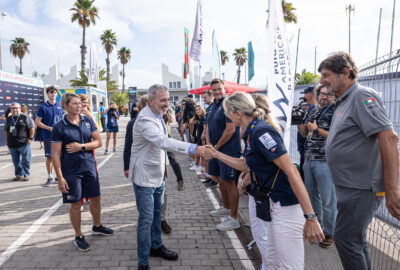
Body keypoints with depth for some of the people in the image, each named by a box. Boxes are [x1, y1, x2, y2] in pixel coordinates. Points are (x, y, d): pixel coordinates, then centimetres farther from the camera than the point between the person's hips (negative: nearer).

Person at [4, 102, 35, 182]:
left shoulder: (25, 117, -1)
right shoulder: (9, 119, 15)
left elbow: (32, 127, -4)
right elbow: (6, 131, 24)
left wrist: (30, 138, -9)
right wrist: (7, 141, 16)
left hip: (23, 144, -5)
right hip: (12, 145, 5)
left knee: (25, 160, -2)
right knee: (16, 161, 11)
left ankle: (26, 175, 9)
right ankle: (18, 174, 22)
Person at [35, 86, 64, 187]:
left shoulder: (60, 106, 8)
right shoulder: (43, 107, -4)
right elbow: (37, 122, -4)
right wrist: (49, 128, -16)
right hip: (48, 136, -3)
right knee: (49, 157, 2)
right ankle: (50, 177, 14)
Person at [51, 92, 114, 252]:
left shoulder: (88, 121, 3)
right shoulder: (59, 128, -10)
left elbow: (98, 142, 3)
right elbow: (56, 154, -11)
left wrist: (81, 146, -14)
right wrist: (60, 178, -15)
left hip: (89, 166, 4)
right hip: (71, 170, -4)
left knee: (95, 198, 15)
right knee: (75, 203, 5)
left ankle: (97, 227, 38)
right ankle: (78, 237, 23)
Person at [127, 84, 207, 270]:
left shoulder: (157, 116, 7)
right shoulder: (144, 120, -25)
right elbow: (164, 142, -39)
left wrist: (164, 164, 18)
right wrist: (193, 148, -46)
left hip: (158, 174, 9)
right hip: (145, 177, -9)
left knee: (157, 212, 22)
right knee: (146, 218, -1)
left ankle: (156, 246, 41)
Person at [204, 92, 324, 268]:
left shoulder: (261, 131, -19)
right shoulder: (251, 133, 11)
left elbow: (292, 172, -23)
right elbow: (247, 165, 26)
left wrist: (311, 217, -25)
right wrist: (216, 154, 28)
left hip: (286, 207, -10)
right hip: (273, 205, 10)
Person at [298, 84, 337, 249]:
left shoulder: (336, 113, -7)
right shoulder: (313, 112, 15)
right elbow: (305, 134, 20)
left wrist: (317, 129, -13)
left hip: (325, 163, -7)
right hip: (309, 161, 7)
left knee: (327, 199, -1)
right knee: (312, 196, 16)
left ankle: (329, 233, 14)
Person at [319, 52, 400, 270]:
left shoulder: (362, 96, -16)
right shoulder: (343, 101, 14)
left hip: (361, 188, -10)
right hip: (349, 186, 10)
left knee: (346, 239, -4)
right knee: (356, 239, 18)